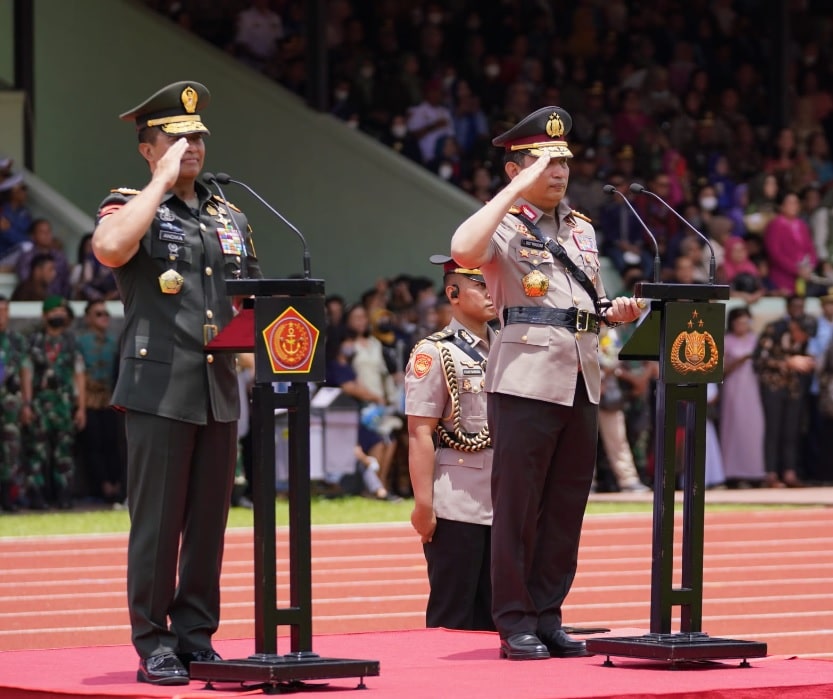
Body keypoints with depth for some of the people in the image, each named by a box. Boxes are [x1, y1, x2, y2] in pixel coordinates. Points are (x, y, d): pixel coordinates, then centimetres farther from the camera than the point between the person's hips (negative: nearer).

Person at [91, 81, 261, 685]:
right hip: (159, 389, -6)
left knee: (209, 519, 7)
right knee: (157, 521, -5)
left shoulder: (231, 219, 18)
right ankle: (154, 646, -1)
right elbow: (110, 249, -24)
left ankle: (197, 637, 14)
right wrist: (163, 180, -17)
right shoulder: (130, 208, 1)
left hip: (220, 389, 6)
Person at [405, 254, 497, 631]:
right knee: (452, 619, -1)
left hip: (505, 500, 6)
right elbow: (420, 434, -10)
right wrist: (423, 504, -16)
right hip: (455, 505, -6)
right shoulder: (434, 353, -5)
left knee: (492, 615, 9)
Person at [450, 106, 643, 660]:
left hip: (582, 380, 7)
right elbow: (464, 251, -26)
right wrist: (516, 192, -19)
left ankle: (549, 617, 14)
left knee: (567, 505, 7)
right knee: (518, 506, -3)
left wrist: (615, 311, 5)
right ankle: (517, 625, 1)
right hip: (526, 379, -7)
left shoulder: (582, 230, 19)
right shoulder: (506, 225, -3)